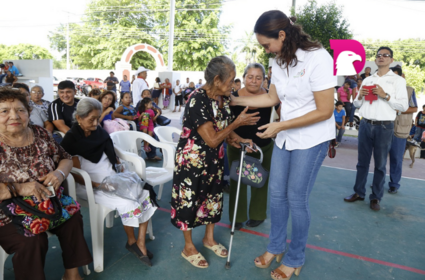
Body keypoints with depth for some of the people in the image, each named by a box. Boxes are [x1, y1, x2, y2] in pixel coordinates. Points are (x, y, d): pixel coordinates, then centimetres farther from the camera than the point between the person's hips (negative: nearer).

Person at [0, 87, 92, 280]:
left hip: (47, 204, 4)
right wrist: (18, 188, -28)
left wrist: (59, 173, -14)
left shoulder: (39, 134, 0)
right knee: (33, 241, -28)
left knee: (73, 219, -15)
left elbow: (65, 159, 8)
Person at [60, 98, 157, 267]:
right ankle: (131, 242, 2)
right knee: (127, 202, -27)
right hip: (90, 186, -6)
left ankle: (141, 242, -2)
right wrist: (99, 186, -23)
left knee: (145, 193, -13)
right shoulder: (71, 140, -9)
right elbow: (77, 175, -13)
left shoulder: (99, 132, 8)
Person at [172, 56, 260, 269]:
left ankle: (209, 238, 40)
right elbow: (212, 139, -27)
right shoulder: (198, 100, -26)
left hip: (214, 159, 8)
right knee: (189, 199, 8)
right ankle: (188, 247, 28)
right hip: (193, 159, -8)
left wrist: (239, 139, -8)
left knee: (213, 196, 18)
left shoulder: (223, 98, -2)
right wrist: (238, 123, -22)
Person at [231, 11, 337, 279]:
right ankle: (276, 247, 32)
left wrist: (280, 126, -19)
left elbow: (325, 111, -19)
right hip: (285, 136, 6)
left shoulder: (318, 58, -19)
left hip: (312, 139, -6)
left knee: (297, 198, 2)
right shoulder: (280, 61, 2)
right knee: (276, 193, 10)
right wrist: (235, 99, 8)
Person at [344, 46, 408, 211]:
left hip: (384, 127, -3)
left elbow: (404, 106, -5)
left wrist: (385, 95, -15)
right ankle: (359, 192, 18)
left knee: (380, 164, 5)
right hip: (365, 125, 3)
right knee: (362, 161, 8)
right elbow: (357, 105, 17)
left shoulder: (398, 80, 4)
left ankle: (376, 198, 13)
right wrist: (360, 96, -4)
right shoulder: (367, 80, 15)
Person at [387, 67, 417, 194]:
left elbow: (414, 108, 1)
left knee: (396, 158, 4)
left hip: (400, 129, -2)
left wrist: (399, 110, -13)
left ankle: (394, 184, 16)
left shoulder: (409, 90, 2)